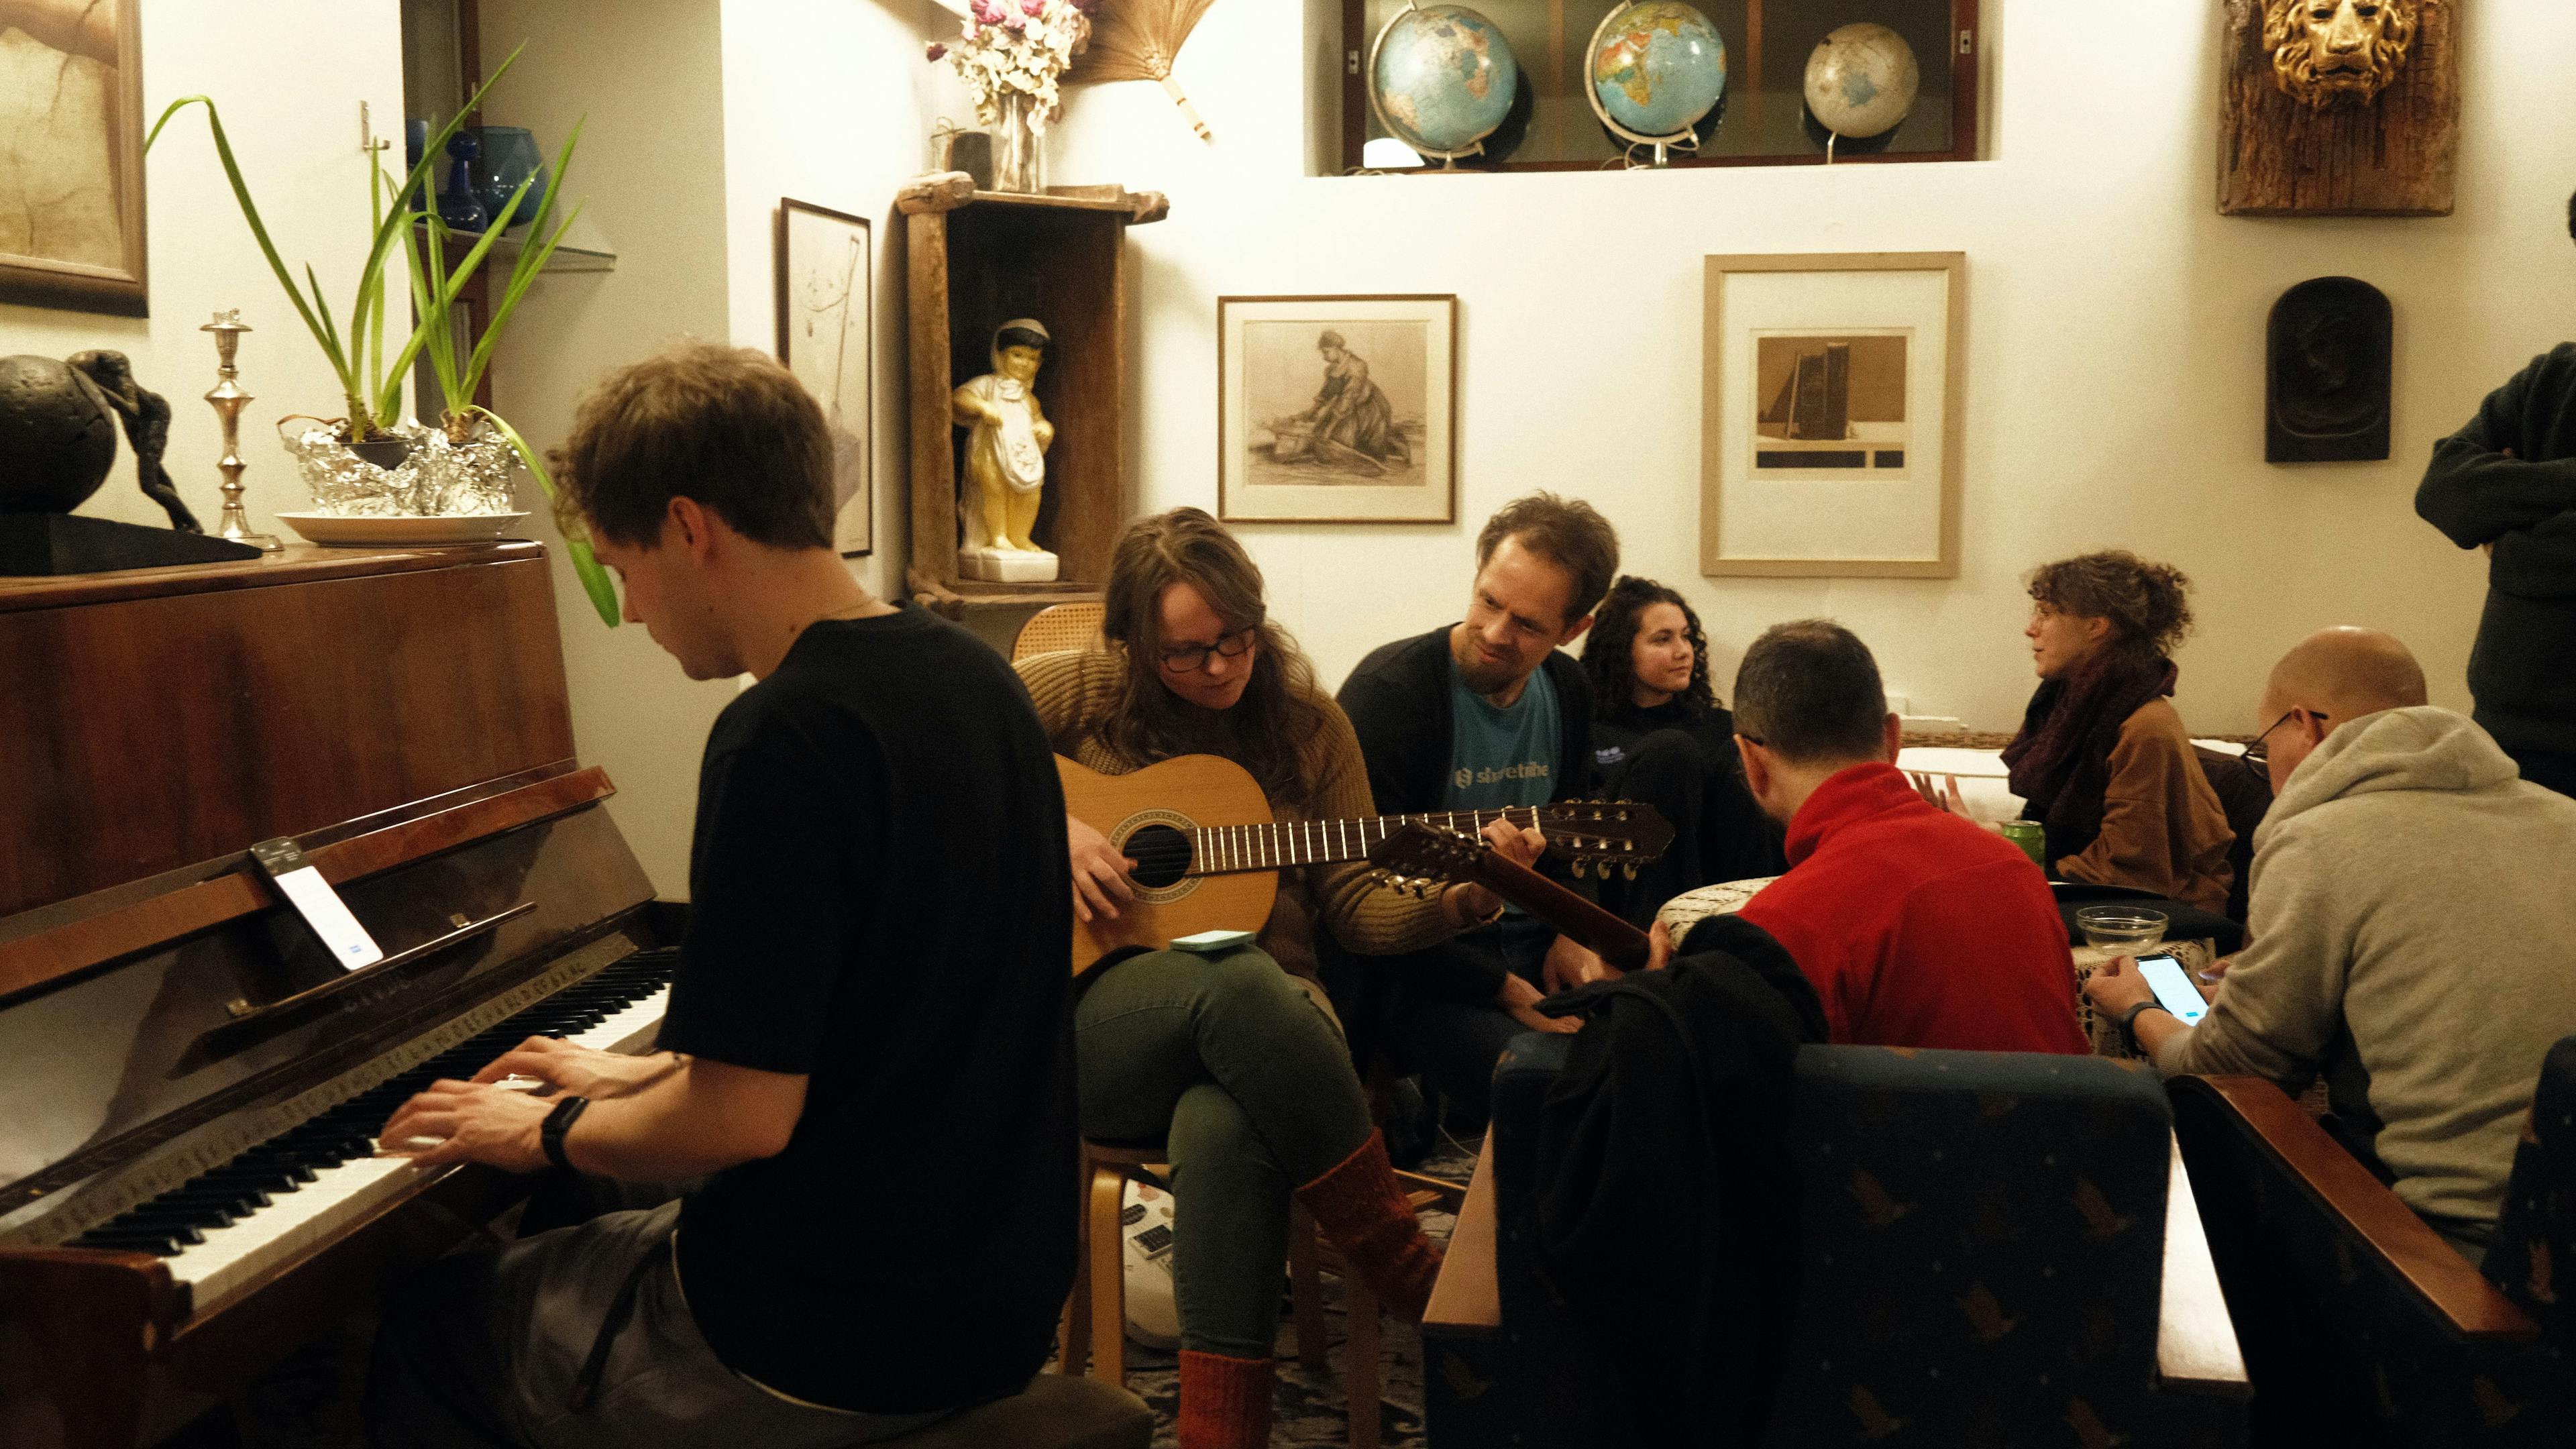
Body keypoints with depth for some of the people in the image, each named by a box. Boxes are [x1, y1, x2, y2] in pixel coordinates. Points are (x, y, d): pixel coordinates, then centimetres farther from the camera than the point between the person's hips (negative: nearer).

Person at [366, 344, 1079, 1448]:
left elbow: (741, 1118, -23)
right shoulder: (967, 676, 3)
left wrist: (550, 1131, -5)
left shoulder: (782, 740, -24)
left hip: (840, 1353, -8)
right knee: (585, 1242, 31)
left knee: (425, 1330, 16)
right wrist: (646, 1076, 17)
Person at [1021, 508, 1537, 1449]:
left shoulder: (1310, 728, 11)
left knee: (1224, 1127, -38)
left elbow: (1354, 910, 9)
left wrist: (1465, 898, -10)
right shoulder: (1087, 695, 5)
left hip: (1270, 1019, 2)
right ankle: (1421, 1286, -28)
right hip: (1093, 1017, -1)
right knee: (1233, 983, -38)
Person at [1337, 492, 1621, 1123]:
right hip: (1424, 971, -7)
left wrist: (1568, 935, 6)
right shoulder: (1388, 691, -14)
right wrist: (1503, 992, -15)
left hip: (1536, 958, 7)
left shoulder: (1567, 690, 8)